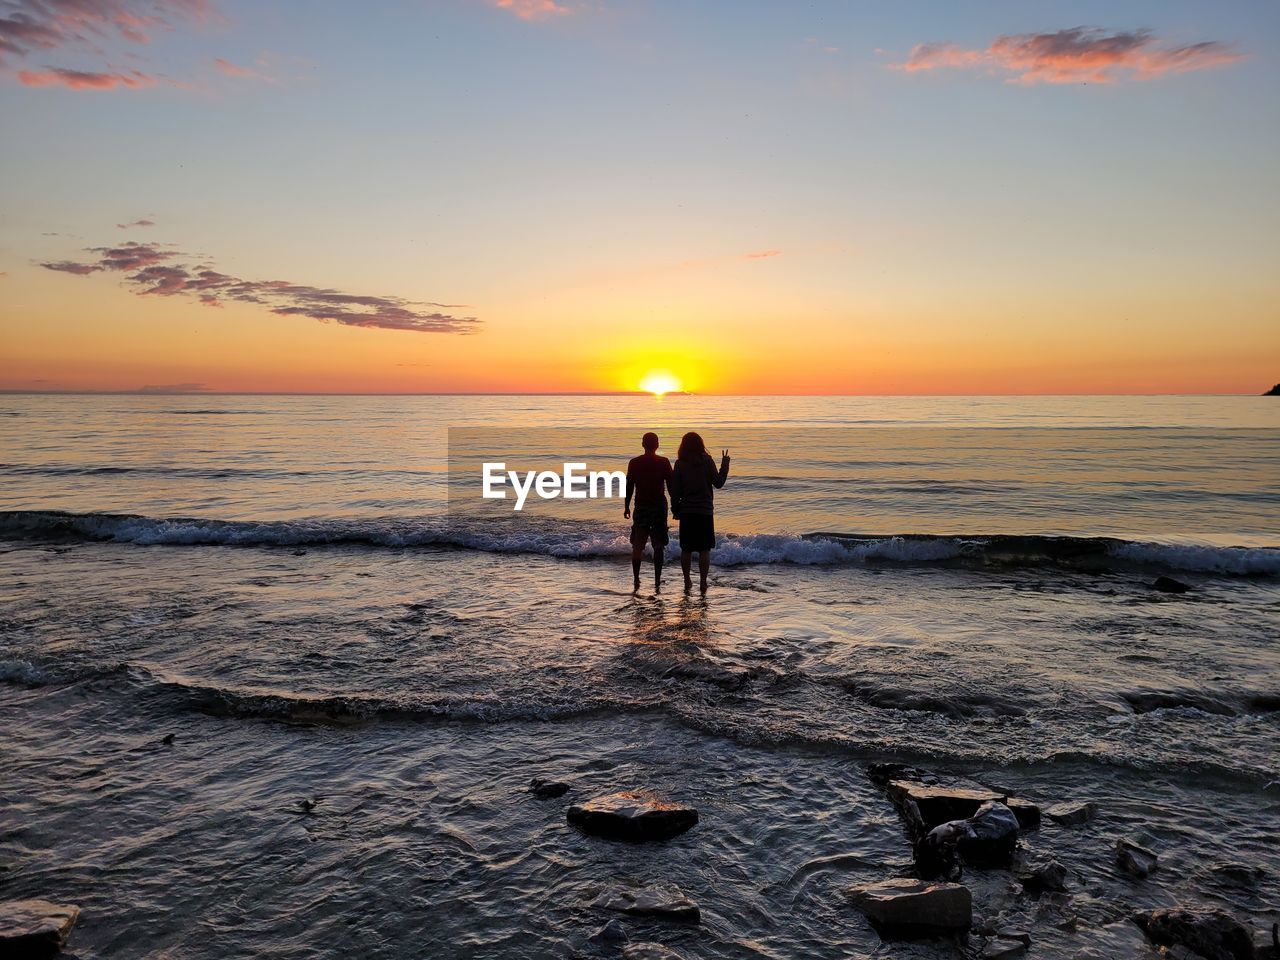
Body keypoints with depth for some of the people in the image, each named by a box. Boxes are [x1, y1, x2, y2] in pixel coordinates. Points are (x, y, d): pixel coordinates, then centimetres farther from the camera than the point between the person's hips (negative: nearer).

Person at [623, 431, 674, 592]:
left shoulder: (634, 463, -1)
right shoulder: (664, 462, -5)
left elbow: (629, 486, 1)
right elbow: (671, 486, -4)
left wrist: (626, 506, 10)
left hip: (641, 507, 1)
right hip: (659, 506, -1)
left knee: (637, 545, 10)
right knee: (658, 546, 5)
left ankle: (636, 580, 5)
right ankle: (657, 582, 4)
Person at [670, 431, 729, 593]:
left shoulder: (680, 464, -1)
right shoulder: (707, 461, -5)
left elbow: (675, 490, 0)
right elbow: (718, 483, -1)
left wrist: (675, 509, 10)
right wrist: (725, 465, 11)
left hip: (686, 511, 1)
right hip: (705, 510, -1)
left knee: (686, 549, 10)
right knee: (704, 549, 4)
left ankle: (687, 581, 13)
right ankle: (703, 582, 3)